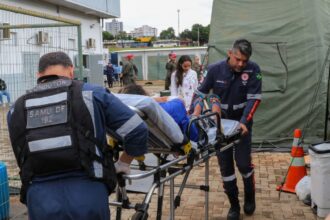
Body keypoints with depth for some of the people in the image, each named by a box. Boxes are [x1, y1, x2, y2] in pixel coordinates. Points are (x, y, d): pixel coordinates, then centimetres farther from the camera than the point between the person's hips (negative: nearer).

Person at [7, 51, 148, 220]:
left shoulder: (16, 109, 11)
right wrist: (123, 163, 16)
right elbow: (137, 130, 0)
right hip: (88, 197, -1)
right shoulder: (91, 94, 1)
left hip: (40, 201, 2)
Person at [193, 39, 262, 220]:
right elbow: (202, 92, -1)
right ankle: (234, 205, 20)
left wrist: (244, 121, -27)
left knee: (243, 163, 0)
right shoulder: (215, 69, -11)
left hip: (242, 123, -1)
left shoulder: (253, 70, -13)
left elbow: (254, 98, -16)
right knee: (225, 165, 5)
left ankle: (249, 198, 28)